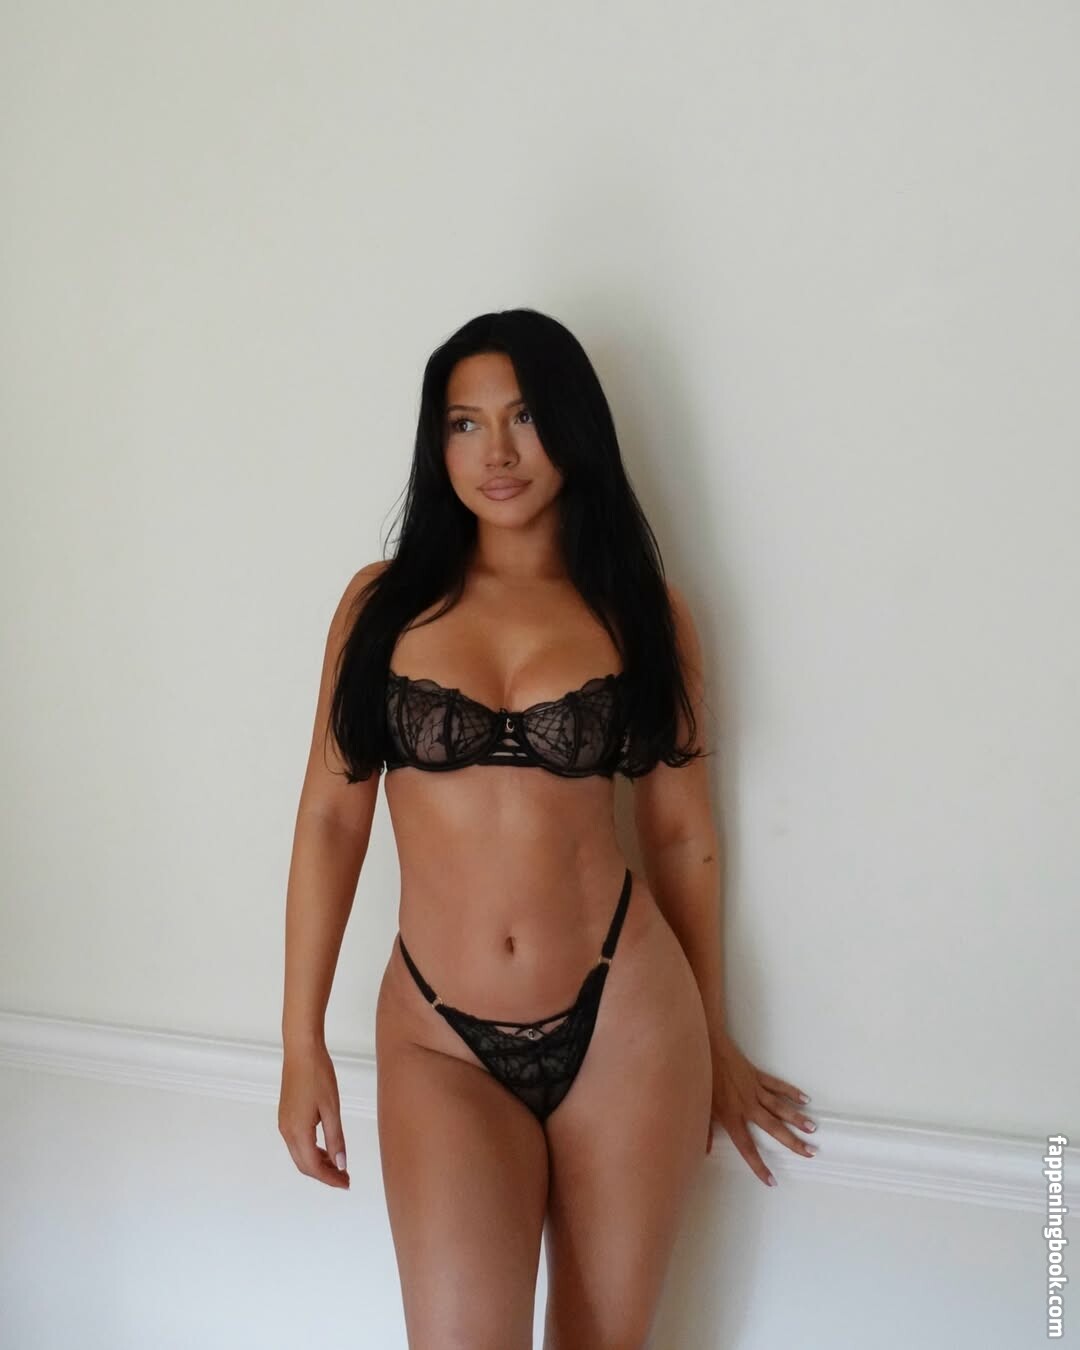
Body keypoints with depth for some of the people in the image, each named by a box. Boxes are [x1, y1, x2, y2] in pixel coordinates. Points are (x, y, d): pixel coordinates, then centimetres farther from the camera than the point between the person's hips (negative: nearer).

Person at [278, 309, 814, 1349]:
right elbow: (331, 817, 2)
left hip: (624, 1022, 1)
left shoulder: (643, 609, 2)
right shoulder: (384, 601, 2)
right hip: (439, 1040, 0)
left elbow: (680, 831, 7)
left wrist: (712, 1039, 14)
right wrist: (302, 1040, 0)